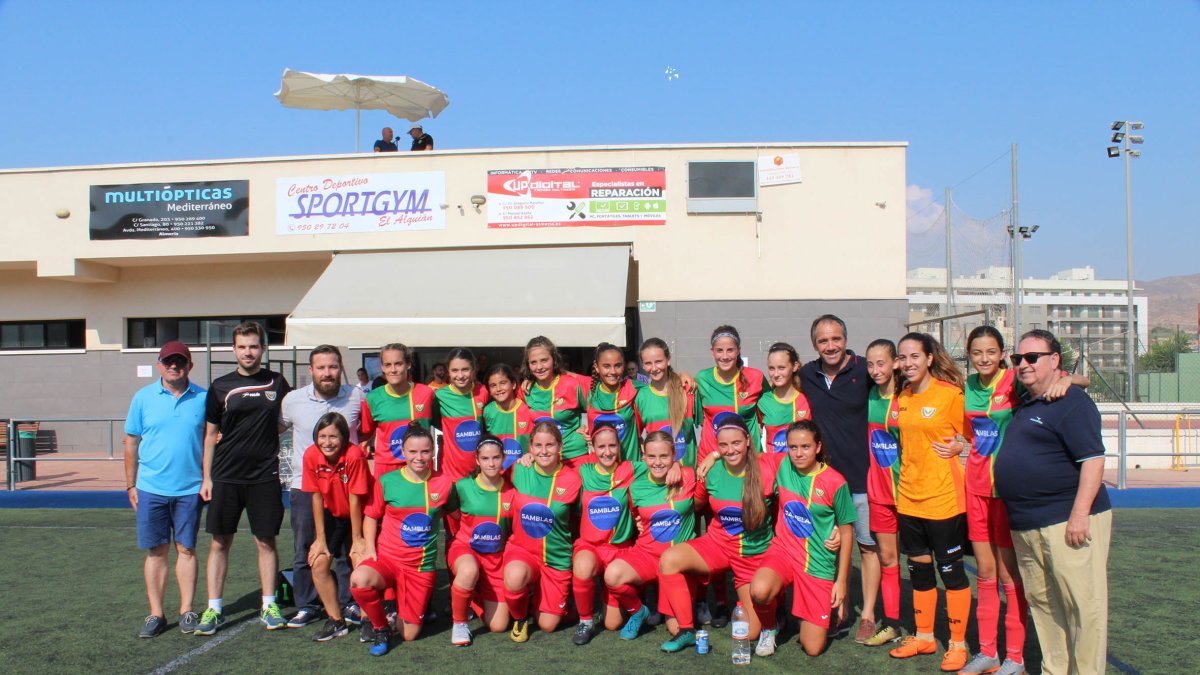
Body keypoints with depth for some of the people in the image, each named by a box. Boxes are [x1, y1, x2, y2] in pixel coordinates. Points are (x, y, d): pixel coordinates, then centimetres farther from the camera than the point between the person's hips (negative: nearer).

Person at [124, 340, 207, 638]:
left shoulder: (203, 398, 1)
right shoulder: (143, 397, 3)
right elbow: (131, 442, 7)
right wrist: (130, 484, 6)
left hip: (190, 489, 0)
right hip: (151, 488, 1)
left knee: (186, 549, 7)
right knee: (156, 551, 7)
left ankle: (187, 611, 15)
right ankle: (156, 614, 15)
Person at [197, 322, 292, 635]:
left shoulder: (277, 383, 5)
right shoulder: (221, 386, 5)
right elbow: (210, 435, 8)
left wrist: (264, 433, 2)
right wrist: (206, 477, 4)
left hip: (265, 476, 0)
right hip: (225, 477, 0)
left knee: (266, 541, 5)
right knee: (220, 542, 4)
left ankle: (269, 606, 15)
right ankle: (214, 608, 14)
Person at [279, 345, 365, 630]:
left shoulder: (356, 396, -4)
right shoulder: (293, 400, -2)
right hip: (304, 485, 1)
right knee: (305, 551, 9)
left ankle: (351, 604, 20)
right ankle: (307, 606, 22)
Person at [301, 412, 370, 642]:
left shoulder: (354, 455, -29)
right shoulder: (311, 455, -16)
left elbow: (355, 500, -23)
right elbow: (316, 496, -9)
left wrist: (357, 539, -16)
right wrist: (320, 538, -7)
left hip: (358, 516, -4)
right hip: (332, 515, 4)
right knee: (318, 563, -6)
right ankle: (336, 621, 9)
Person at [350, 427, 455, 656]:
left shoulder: (444, 483, -2)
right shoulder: (386, 481, -4)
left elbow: (453, 513, 13)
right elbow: (371, 516, 6)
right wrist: (369, 547, -7)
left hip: (422, 566, 1)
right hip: (387, 557, -1)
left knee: (409, 635, 2)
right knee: (359, 579, -36)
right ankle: (380, 628, -5)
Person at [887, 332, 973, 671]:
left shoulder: (951, 393, -11)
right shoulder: (902, 397, 7)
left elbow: (974, 437, -1)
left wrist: (956, 446, -17)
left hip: (943, 495, -6)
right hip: (908, 494, 6)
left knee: (950, 568, 5)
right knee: (918, 567, 15)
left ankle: (958, 644, 18)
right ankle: (924, 636, 29)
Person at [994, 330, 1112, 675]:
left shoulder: (1071, 402, -11)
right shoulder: (1025, 404, 18)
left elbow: (1093, 459, -18)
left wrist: (1080, 514, -23)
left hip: (1066, 520, -9)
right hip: (1026, 526, 9)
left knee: (1083, 603, -2)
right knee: (1041, 602, 14)